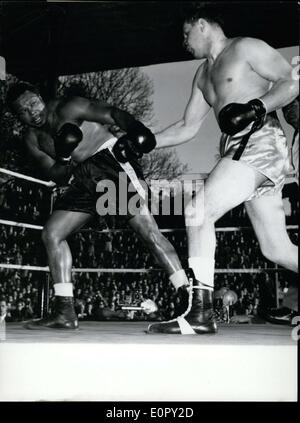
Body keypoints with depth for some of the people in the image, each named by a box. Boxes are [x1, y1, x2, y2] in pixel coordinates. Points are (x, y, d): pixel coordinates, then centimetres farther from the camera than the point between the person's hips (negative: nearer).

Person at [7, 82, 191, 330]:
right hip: (85, 180, 8)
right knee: (51, 234, 0)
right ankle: (65, 313, 2)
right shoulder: (33, 140, 12)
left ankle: (190, 298, -19)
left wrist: (135, 129, -39)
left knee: (147, 229, -19)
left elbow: (111, 114, -19)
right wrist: (63, 159, -17)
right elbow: (56, 177, 6)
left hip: (112, 161, -7)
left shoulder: (68, 109, -8)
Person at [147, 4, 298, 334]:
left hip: (262, 141, -8)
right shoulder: (203, 75, 26)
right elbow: (187, 128, 24)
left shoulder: (245, 48, 3)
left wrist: (257, 107, -19)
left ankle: (200, 312, -14)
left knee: (199, 213, -17)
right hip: (238, 150, 8)